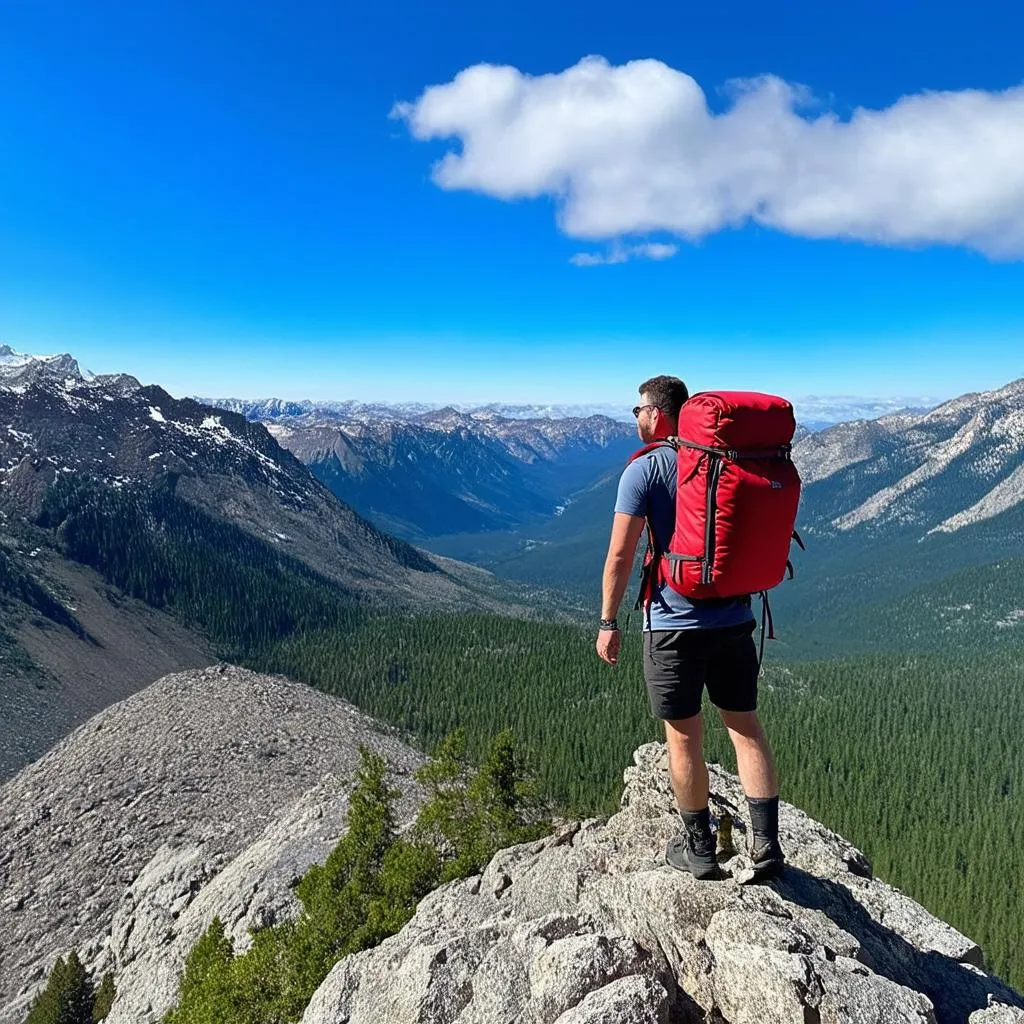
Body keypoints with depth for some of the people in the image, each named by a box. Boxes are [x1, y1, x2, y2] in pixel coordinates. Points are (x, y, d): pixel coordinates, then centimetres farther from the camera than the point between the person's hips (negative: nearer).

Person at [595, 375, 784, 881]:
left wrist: (607, 621, -6)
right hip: (734, 619, 5)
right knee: (746, 727, 14)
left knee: (684, 738, 9)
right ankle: (766, 844, 16)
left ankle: (699, 848, 23)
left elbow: (620, 554, -14)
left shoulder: (644, 469, -10)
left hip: (673, 623, -5)